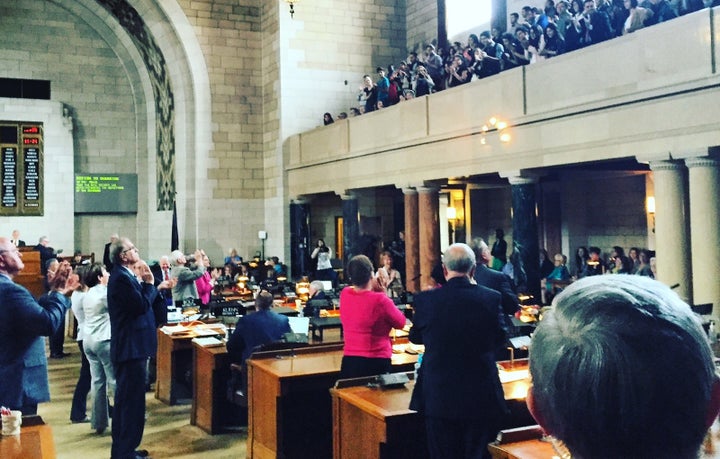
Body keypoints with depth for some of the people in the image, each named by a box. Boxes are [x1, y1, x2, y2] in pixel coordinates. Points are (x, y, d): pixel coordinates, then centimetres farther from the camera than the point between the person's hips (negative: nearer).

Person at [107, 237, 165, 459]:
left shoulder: (123, 275, 13)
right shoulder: (122, 277, -19)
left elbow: (140, 302, 14)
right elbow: (142, 305, -24)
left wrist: (147, 285, 4)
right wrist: (149, 283, -12)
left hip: (129, 347, 11)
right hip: (131, 348, -11)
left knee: (126, 399, 18)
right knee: (132, 400, -4)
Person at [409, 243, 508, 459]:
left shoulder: (426, 299, -11)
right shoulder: (491, 298, -9)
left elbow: (415, 337, 5)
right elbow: (500, 338, 6)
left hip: (439, 397, 0)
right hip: (481, 397, 1)